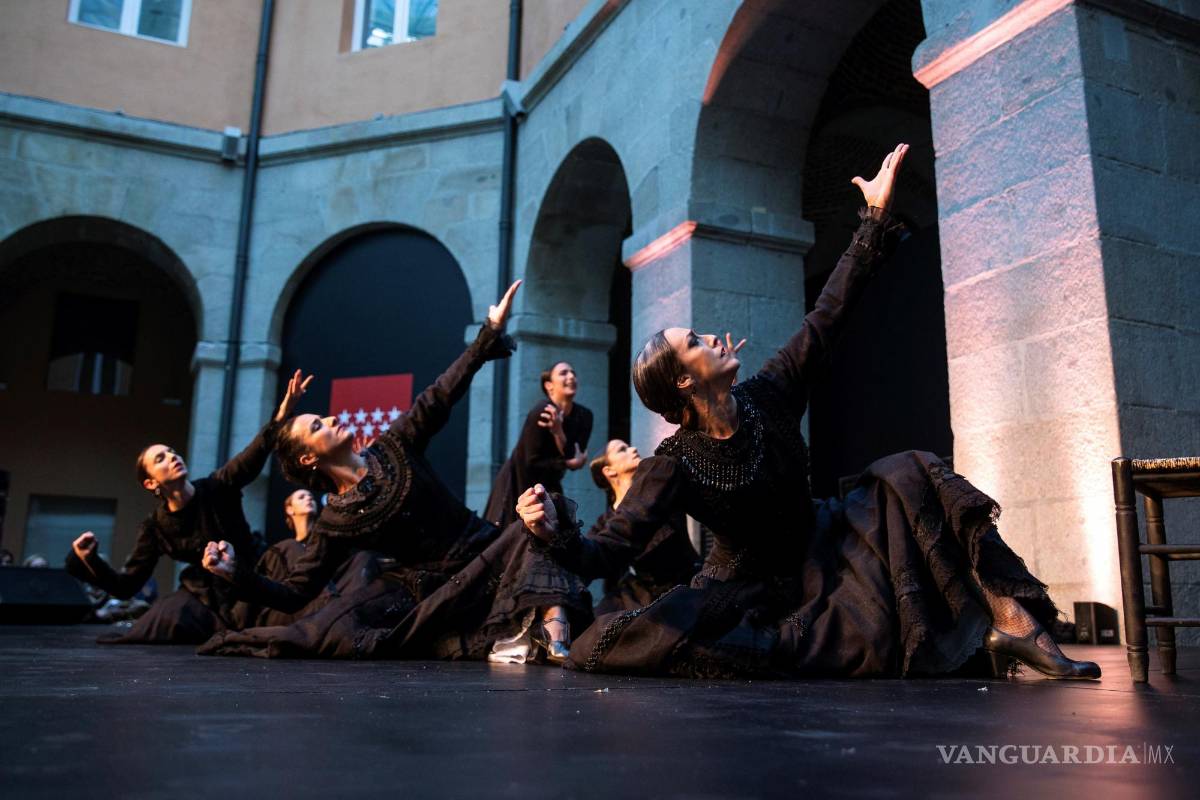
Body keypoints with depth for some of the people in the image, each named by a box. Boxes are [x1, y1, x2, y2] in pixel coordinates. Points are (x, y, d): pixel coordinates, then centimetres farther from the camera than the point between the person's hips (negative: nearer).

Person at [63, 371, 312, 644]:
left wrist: (281, 416, -50)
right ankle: (222, 628, 5)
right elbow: (126, 586, -1)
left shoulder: (217, 488, -11)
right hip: (204, 593, 2)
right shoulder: (155, 527, -4)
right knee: (169, 618, -24)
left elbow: (252, 458, -31)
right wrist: (89, 560, -20)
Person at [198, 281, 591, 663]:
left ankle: (552, 623, -48)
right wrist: (235, 572, -18)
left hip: (483, 555, 1)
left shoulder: (392, 450, 4)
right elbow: (294, 593, -1)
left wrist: (491, 330, -9)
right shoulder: (333, 522, -1)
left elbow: (441, 396, -3)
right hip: (436, 592, -1)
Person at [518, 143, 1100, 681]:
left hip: (820, 548, 5)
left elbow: (828, 315, -9)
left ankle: (1010, 619, -20)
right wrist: (557, 534, -53)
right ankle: (807, 649, -30)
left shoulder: (769, 397, -10)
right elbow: (605, 554, -30)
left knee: (906, 476, -16)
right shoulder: (672, 466, -23)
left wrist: (877, 215, -7)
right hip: (749, 586, -4)